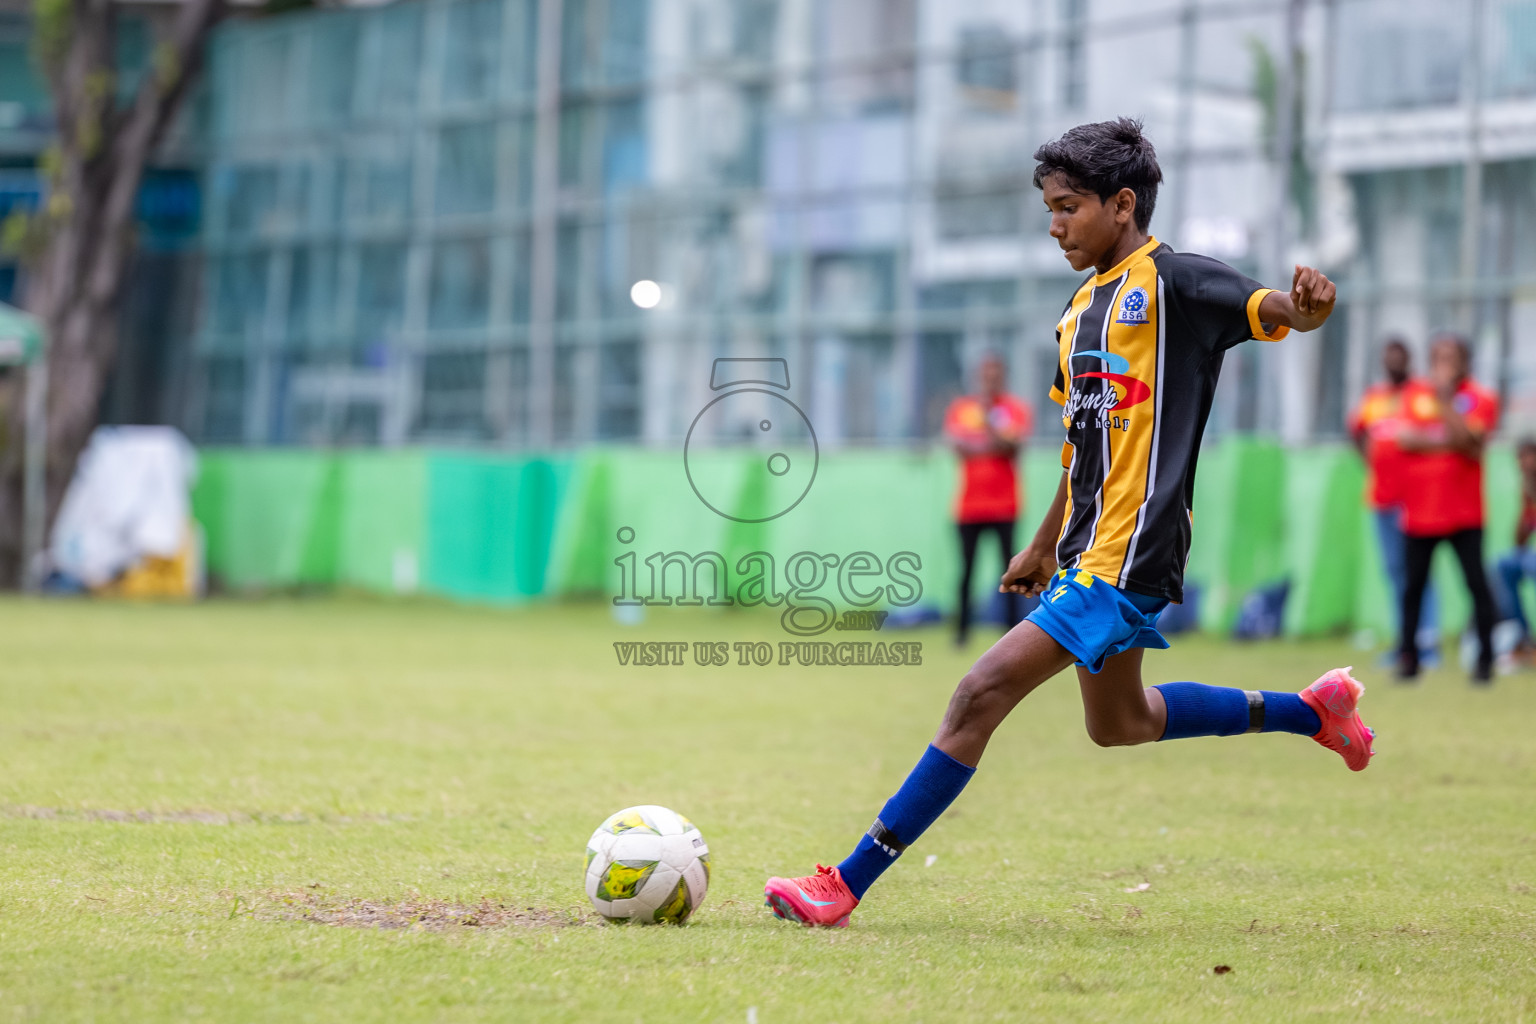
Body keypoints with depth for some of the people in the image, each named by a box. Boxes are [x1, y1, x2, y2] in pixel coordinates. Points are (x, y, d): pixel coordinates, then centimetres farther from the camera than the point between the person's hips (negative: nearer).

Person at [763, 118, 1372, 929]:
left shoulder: (1171, 282, -8)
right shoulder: (1081, 310, 17)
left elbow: (1274, 312, -21)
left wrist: (1306, 305, -44)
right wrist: (1045, 546, 31)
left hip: (1126, 556, -10)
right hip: (1088, 546, 10)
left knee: (983, 693, -16)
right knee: (1119, 723, 25)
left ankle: (848, 884, -17)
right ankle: (1311, 711, 39)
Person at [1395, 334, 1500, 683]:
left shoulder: (1480, 398, 0)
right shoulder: (1415, 393, 9)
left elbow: (1469, 441, -16)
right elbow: (1405, 438, -5)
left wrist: (1445, 399, -17)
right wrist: (1447, 441, -12)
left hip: (1464, 515, -3)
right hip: (1419, 510, 3)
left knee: (1477, 583, -7)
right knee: (1413, 585, 4)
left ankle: (1485, 658, -2)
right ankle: (1407, 656, 12)